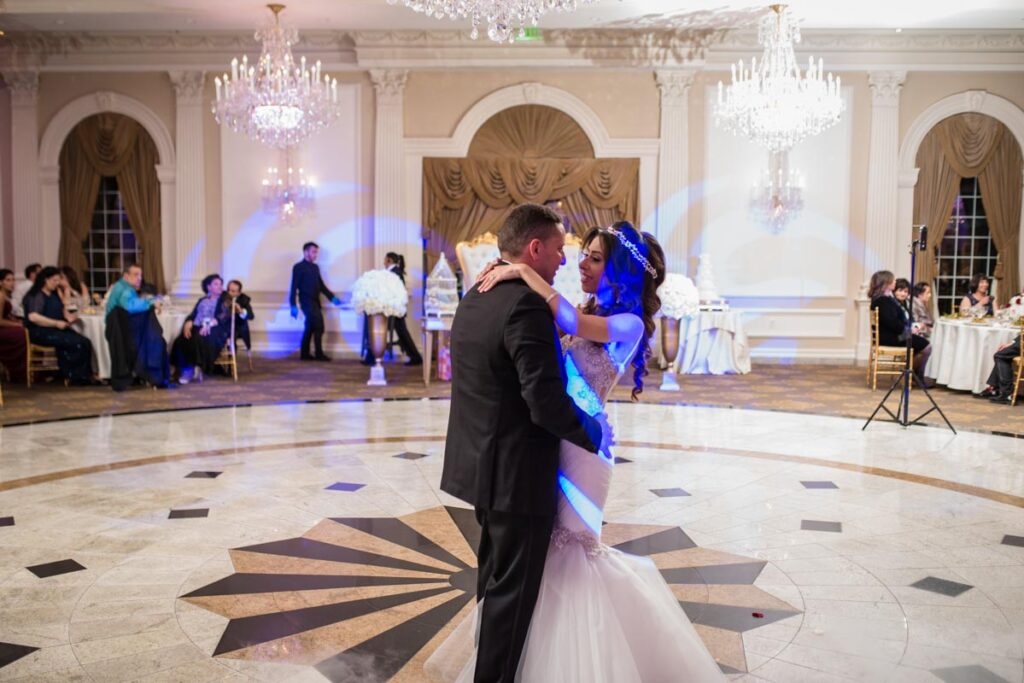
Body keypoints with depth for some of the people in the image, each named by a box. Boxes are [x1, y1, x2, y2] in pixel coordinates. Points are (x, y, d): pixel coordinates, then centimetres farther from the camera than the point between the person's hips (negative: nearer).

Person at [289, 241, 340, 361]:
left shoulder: (315, 267, 15)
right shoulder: (299, 267, -5)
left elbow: (321, 285, 19)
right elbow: (294, 287, -9)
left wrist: (332, 298, 11)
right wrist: (293, 306, -14)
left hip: (315, 302, 7)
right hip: (307, 302, -7)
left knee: (310, 328, 9)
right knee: (318, 326, -14)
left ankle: (305, 354, 15)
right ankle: (319, 353, -9)